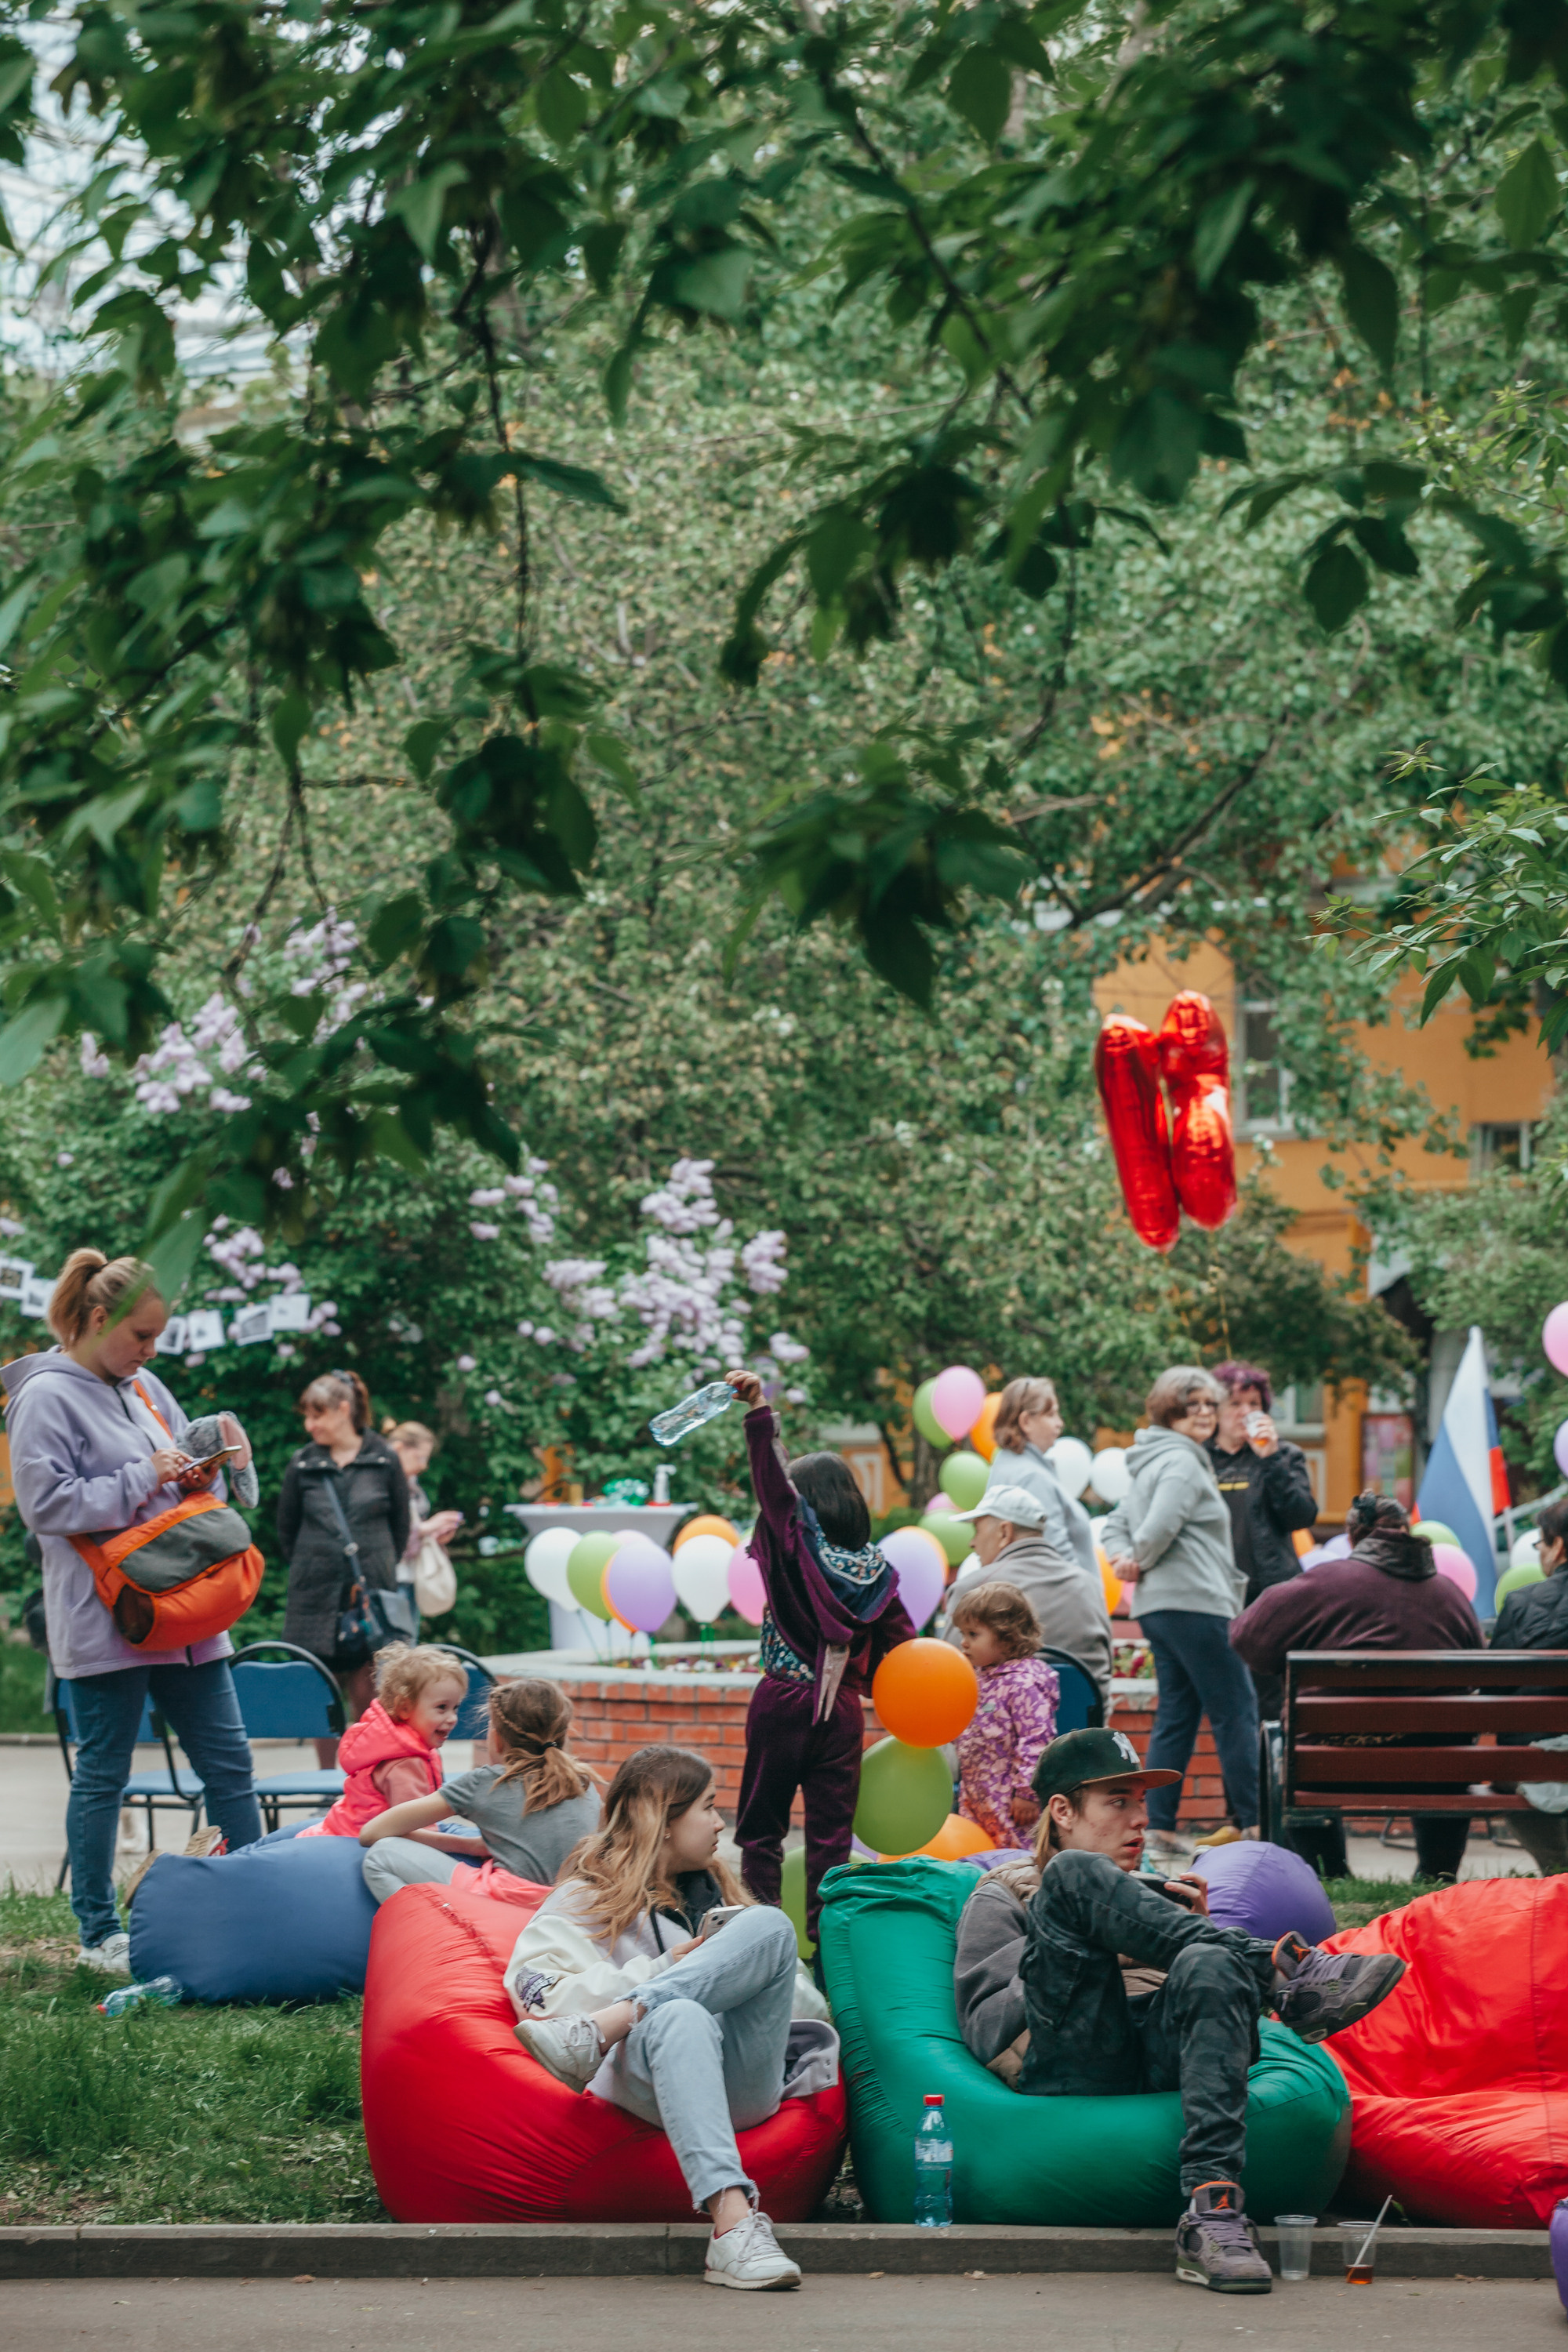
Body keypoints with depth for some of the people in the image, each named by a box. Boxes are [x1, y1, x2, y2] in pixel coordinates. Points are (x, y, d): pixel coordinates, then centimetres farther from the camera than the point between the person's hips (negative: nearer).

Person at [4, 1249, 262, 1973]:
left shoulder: (145, 1389, 13)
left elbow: (191, 1468, 24)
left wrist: (202, 1474, 1)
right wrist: (142, 1480, -16)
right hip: (103, 1622, -7)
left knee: (228, 1761, 7)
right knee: (103, 1775, 1)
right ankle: (98, 1935, 10)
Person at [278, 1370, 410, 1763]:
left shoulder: (384, 1460, 1)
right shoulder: (303, 1464, 4)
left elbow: (401, 1525, 10)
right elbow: (286, 1530, 14)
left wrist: (378, 1570, 10)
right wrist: (313, 1568, 13)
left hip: (371, 1596, -1)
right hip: (316, 1596, 1)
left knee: (367, 1694, -4)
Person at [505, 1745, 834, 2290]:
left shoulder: (713, 1893, 35)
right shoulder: (588, 1899, 17)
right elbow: (538, 1994, -1)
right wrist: (663, 1971, -3)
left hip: (744, 2085, 4)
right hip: (652, 2079, -4)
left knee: (771, 1927, -21)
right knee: (679, 2017, -42)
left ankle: (590, 2037, -33)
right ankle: (732, 2224, -59)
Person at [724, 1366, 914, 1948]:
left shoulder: (796, 1543, -7)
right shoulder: (875, 1567, 4)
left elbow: (771, 1481, -18)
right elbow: (902, 1644, 7)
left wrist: (760, 1413, -19)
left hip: (783, 1699, -3)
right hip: (841, 1707, 3)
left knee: (761, 1824, 6)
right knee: (831, 1828, 9)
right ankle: (824, 1932, 6)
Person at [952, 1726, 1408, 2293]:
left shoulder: (1158, 1894, 39)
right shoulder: (1003, 1895, 28)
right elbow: (983, 2025, 10)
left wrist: (1197, 1935, 8)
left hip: (1165, 2058, 3)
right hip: (1068, 2065, -3)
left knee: (1209, 1966, -34)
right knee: (1076, 1874, -24)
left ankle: (1213, 2208, -53)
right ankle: (1283, 1970, -30)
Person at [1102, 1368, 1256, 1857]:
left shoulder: (1154, 1463, 21)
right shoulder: (1181, 1461, -11)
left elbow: (1116, 1524, 25)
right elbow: (1160, 1528, -22)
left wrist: (1124, 1559, 6)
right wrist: (1140, 1562, -2)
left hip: (1161, 1609, 10)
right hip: (1194, 1604, -10)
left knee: (1176, 1715, 8)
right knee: (1237, 1711, -6)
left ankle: (1159, 1827, 4)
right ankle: (1254, 1822, -7)